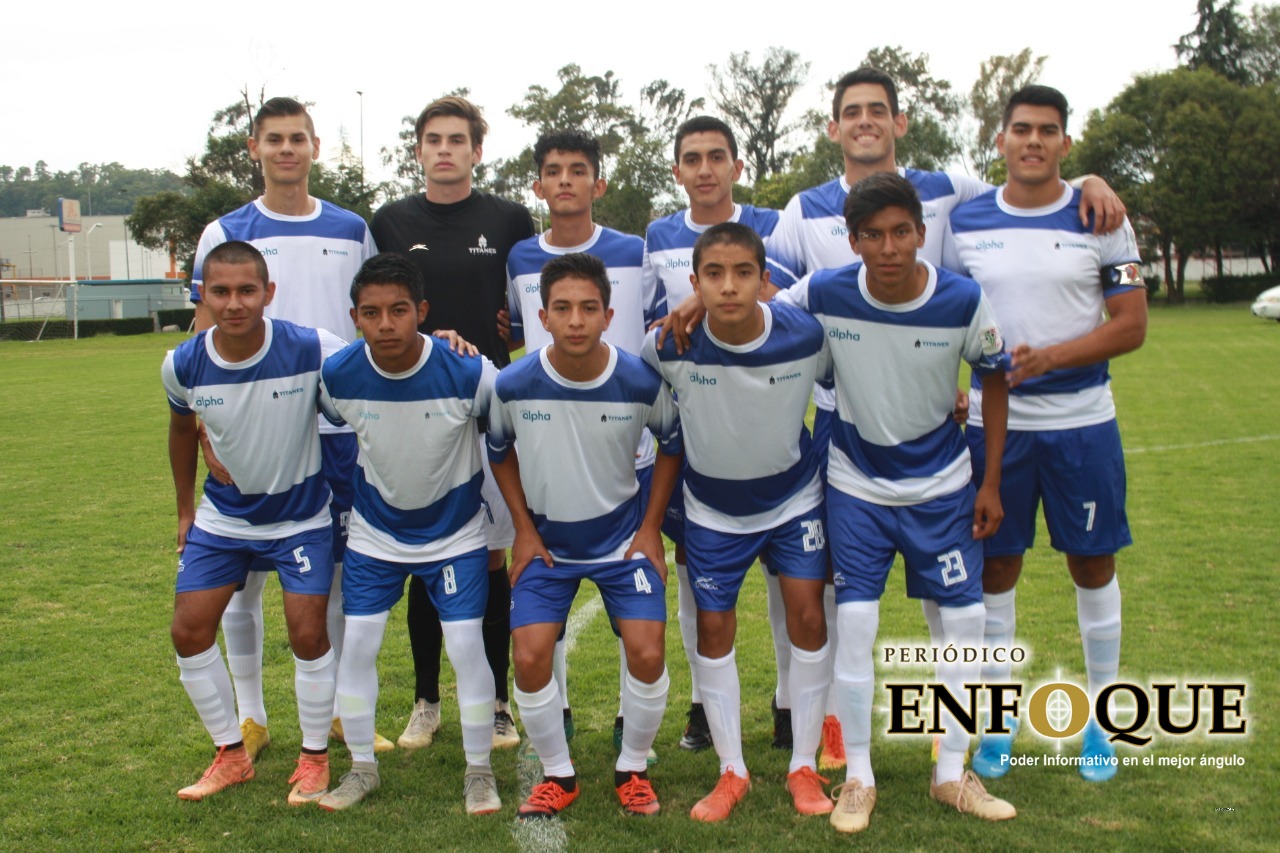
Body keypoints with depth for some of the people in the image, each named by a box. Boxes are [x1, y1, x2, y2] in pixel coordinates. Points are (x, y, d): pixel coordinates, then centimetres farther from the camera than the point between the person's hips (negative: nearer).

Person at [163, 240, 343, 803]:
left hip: (302, 514, -3)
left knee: (308, 634, -8)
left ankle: (315, 758, 16)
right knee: (189, 630, 1)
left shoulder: (312, 351, -26)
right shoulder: (183, 365, -14)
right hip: (224, 515, 4)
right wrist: (185, 509, 13)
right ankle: (232, 755, 20)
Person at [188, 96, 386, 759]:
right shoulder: (224, 234, 3)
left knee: (343, 570, 8)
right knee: (245, 574, 5)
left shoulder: (351, 231, 9)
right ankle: (249, 717, 20)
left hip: (340, 425, 2)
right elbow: (205, 341, 1)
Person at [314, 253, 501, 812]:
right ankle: (361, 767, 23)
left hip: (456, 534, -2)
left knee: (466, 645, -6)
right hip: (374, 535, 2)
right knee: (356, 643, 1)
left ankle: (479, 771, 15)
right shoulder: (337, 376, -18)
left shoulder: (468, 373, -24)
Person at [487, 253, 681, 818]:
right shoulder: (513, 385, -17)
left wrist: (651, 528, -2)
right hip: (547, 539, 1)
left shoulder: (642, 381, -18)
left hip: (623, 534, 0)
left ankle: (632, 769, 14)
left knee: (647, 653, -12)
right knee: (529, 658, -11)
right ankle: (558, 775, 14)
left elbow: (672, 445, 1)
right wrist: (524, 530, -1)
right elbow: (500, 453, 3)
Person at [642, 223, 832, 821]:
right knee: (713, 629, 3)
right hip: (713, 507, 0)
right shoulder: (670, 345, -25)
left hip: (794, 494, 0)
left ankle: (804, 766, 14)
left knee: (808, 618, -4)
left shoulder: (806, 335, -24)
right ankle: (732, 771, 20)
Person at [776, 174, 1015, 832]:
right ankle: (857, 778, 13)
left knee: (965, 620, 1)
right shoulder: (824, 293, -18)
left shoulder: (964, 301, -17)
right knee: (854, 622, -5)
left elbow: (994, 379, -2)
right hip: (856, 484, -1)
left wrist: (991, 484, 0)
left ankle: (952, 773, 20)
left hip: (942, 483, 1)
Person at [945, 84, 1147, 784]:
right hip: (994, 421, 1)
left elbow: (1131, 324, -5)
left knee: (1093, 564, 8)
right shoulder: (966, 221, 3)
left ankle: (1096, 719, 25)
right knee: (995, 568, 6)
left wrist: (1048, 356, -19)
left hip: (1082, 420, -1)